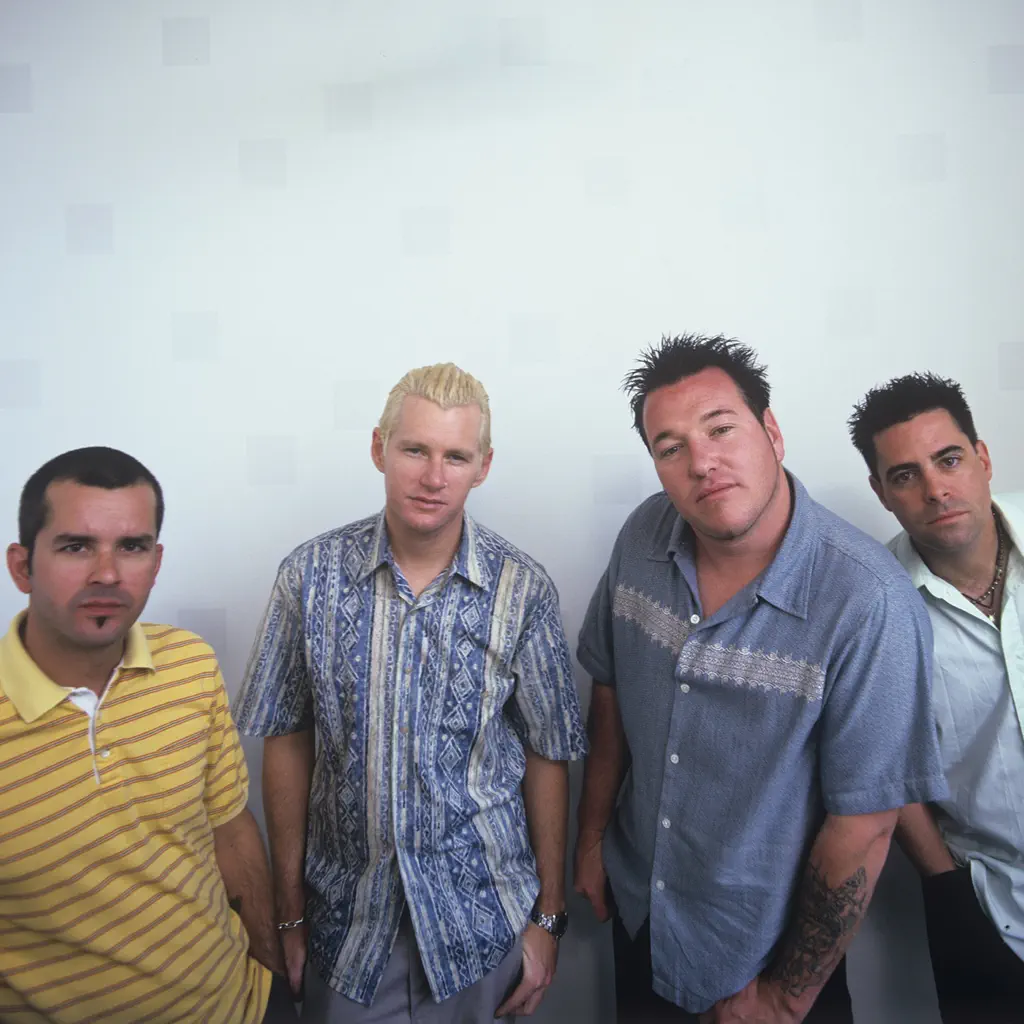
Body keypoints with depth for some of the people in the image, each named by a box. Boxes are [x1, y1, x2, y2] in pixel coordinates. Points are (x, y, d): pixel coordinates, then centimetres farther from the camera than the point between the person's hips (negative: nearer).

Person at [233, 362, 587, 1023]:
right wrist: (291, 911, 1)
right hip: (346, 916, 1)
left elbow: (547, 758, -5)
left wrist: (549, 917, 0)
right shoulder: (312, 575, -11)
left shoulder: (523, 591, -13)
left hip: (478, 917, 0)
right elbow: (288, 744, -3)